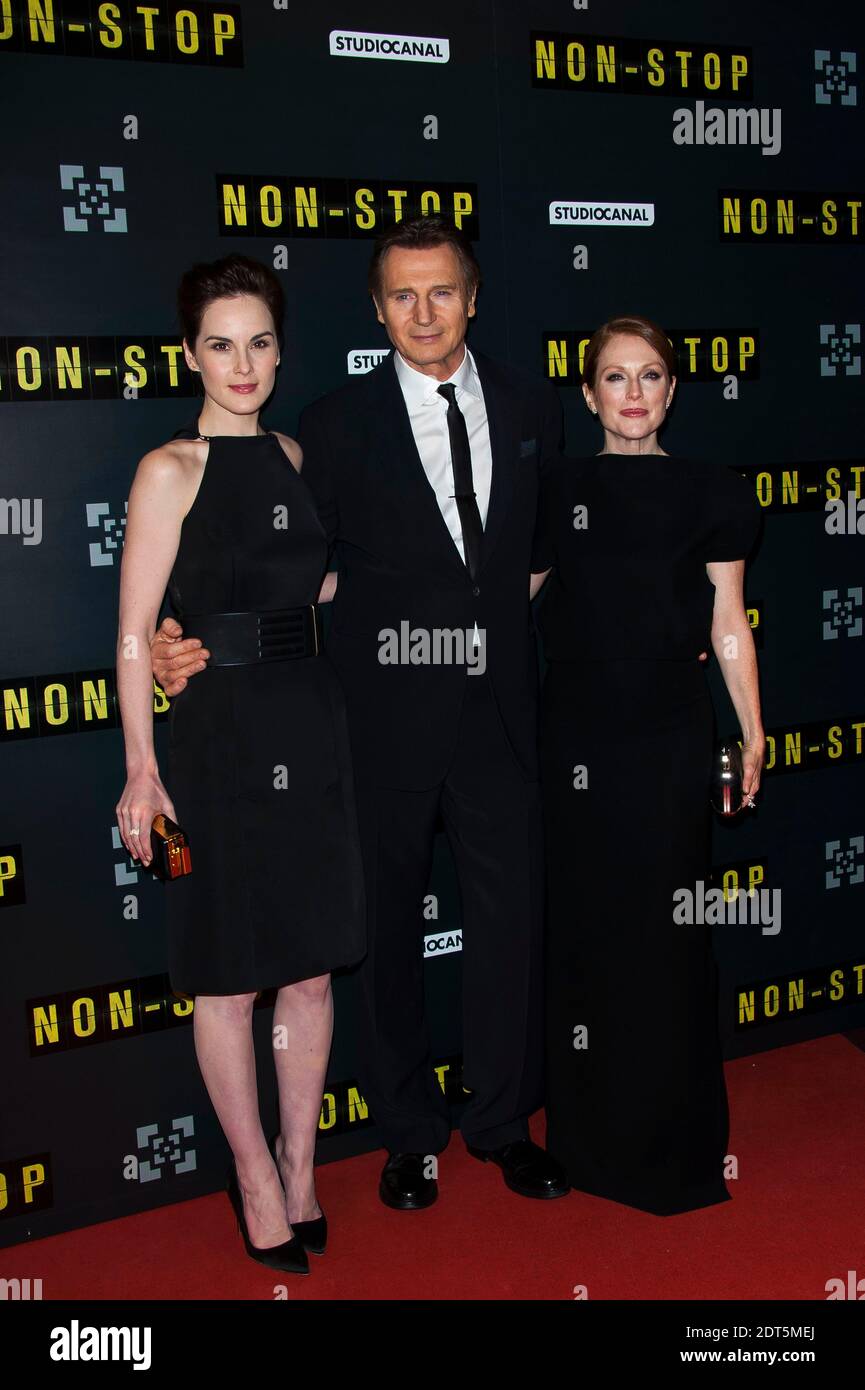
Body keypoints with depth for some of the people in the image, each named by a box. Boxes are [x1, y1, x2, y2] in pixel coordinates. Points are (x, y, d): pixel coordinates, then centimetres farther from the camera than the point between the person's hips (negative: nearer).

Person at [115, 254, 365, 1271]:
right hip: (218, 734, -5)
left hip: (310, 726, 6)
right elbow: (135, 633, -10)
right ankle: (258, 1179, 20)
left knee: (311, 966, 11)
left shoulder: (294, 456, 10)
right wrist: (141, 767, -15)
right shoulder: (170, 469, -6)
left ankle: (301, 1170, 26)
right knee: (229, 978, 5)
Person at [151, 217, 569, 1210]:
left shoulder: (530, 409, 6)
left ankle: (504, 1123, 28)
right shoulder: (337, 426, -2)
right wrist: (203, 642, -15)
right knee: (388, 926, 10)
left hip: (498, 714, 2)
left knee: (511, 917, 8)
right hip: (385, 717, -2)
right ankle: (410, 1133, 28)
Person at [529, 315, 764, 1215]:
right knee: (584, 921, 8)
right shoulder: (557, 493, 4)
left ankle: (671, 1134, 20)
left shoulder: (710, 493, 2)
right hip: (577, 732, 1)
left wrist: (752, 728, 3)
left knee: (666, 926, 4)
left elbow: (727, 622, 4)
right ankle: (591, 1131, 23)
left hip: (671, 733, -1)